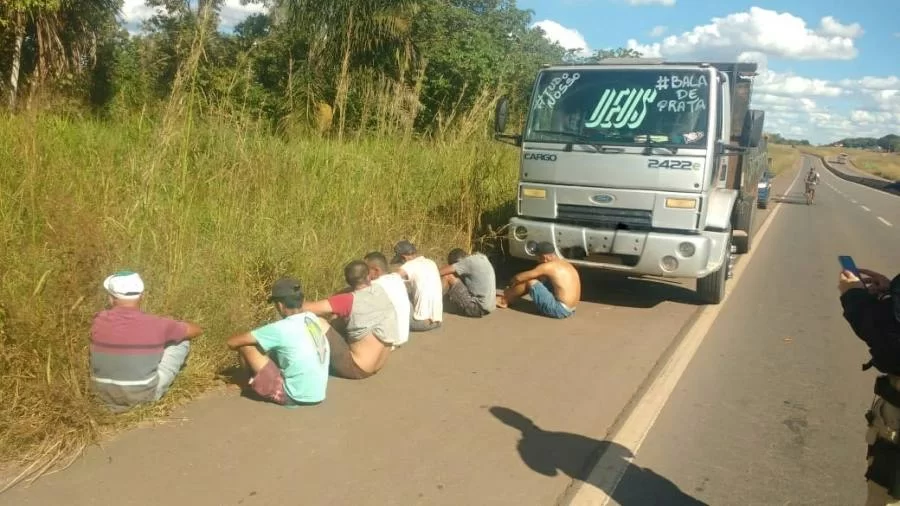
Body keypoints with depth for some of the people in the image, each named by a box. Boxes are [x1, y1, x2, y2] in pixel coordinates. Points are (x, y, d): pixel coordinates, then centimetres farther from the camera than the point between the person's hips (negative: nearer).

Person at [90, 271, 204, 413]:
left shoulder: (99, 320, -8)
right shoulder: (156, 324, -16)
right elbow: (197, 330, 1)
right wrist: (172, 331, 23)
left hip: (105, 394, 4)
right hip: (143, 394, -4)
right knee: (182, 342, 9)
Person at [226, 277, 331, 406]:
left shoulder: (280, 329, -18)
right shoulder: (314, 319, 0)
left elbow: (232, 342, -14)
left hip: (293, 396, -7)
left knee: (245, 345, -2)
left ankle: (255, 384, 22)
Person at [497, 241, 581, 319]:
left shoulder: (549, 266, -13)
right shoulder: (564, 263, 14)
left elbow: (519, 277, -9)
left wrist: (511, 284, 14)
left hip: (560, 310, -9)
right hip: (569, 309, 9)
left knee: (530, 281, -3)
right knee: (539, 279, 17)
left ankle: (505, 300, 17)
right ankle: (508, 299, 24)